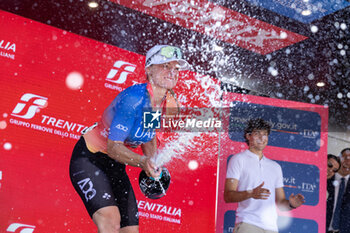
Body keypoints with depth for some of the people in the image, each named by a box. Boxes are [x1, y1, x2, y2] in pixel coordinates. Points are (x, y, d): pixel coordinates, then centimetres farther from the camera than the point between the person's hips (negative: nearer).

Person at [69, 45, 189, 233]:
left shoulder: (169, 103, -3)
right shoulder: (134, 98, -26)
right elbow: (113, 146, -25)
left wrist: (153, 169, 1)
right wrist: (142, 162, -40)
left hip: (116, 166, 8)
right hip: (88, 159, -8)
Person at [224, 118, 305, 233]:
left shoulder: (275, 167, 21)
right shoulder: (238, 159, 5)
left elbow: (280, 202, 18)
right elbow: (228, 196, -5)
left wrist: (291, 204, -4)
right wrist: (251, 193, -22)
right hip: (247, 224, -4)